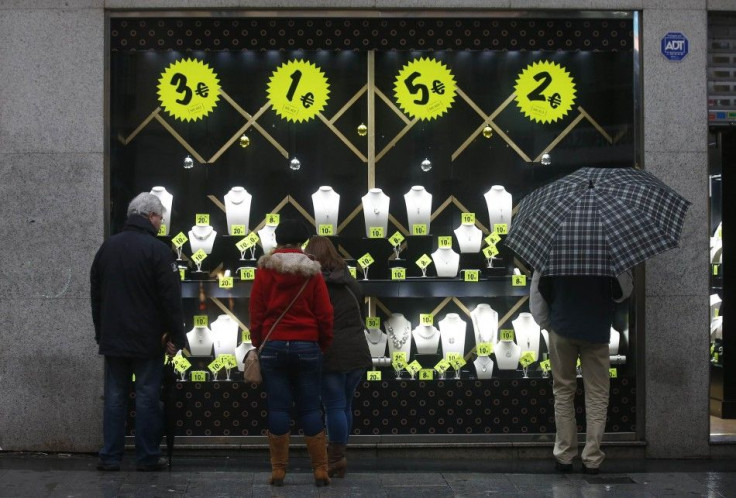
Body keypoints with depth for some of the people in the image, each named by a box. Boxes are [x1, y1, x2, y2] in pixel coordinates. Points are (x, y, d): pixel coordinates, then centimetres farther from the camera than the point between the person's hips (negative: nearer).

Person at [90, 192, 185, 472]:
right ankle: (147, 457, 8)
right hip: (148, 340, -5)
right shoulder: (157, 249, -12)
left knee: (115, 396, 10)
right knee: (147, 397, 3)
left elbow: (95, 293, 13)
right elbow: (171, 299, -15)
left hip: (113, 337, 5)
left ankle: (110, 457, 11)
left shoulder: (108, 246, 7)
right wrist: (176, 336, -8)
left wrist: (101, 331, 20)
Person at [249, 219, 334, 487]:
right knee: (310, 408, 5)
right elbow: (325, 314, 2)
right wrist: (323, 345, 15)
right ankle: (320, 470, 6)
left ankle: (278, 470, 5)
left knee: (277, 407, 3)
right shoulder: (312, 272, 1)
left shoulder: (264, 270, 0)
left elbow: (256, 311, 1)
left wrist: (258, 343, 11)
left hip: (273, 346, 0)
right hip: (307, 346, 0)